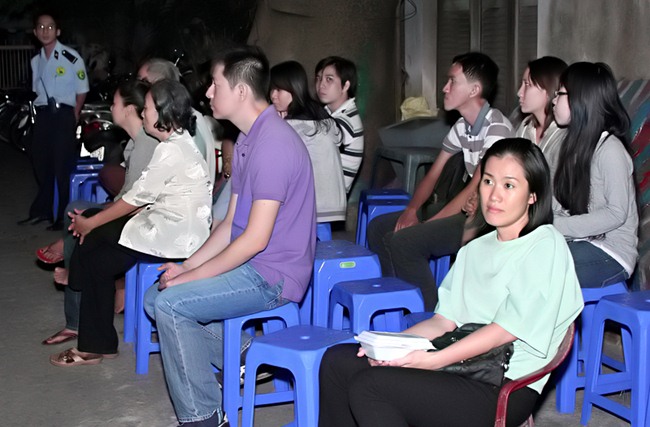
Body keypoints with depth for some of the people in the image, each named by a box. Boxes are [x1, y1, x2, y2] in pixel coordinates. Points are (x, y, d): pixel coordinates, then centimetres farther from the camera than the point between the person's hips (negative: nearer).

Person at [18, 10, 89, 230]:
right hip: (42, 115, 6)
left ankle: (64, 216, 5)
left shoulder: (71, 57, -7)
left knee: (63, 166, -4)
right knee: (41, 163, 12)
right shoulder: (36, 61, 12)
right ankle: (42, 210, 25)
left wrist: (73, 118, -2)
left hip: (63, 114, -6)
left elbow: (82, 91, -2)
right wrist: (41, 112, 9)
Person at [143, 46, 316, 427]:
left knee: (170, 304, -19)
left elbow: (256, 238, -24)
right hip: (250, 265, 10)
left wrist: (192, 276, -16)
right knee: (157, 296, 9)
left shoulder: (273, 142, -21)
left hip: (273, 276, -10)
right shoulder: (248, 140, 12)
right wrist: (187, 266, 5)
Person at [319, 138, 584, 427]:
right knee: (338, 361, -4)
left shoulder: (545, 247, -5)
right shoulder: (474, 250, 21)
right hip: (461, 368, 8)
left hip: (504, 392, -8)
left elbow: (507, 330, -15)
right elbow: (445, 319, 12)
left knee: (369, 386, -23)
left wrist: (433, 360, -21)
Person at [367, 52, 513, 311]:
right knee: (378, 227, 3)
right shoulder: (461, 126, 10)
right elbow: (434, 174, 13)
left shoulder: (497, 128, -18)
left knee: (400, 241, -24)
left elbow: (477, 189, -21)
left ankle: (431, 316, -10)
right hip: (464, 209, 10)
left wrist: (425, 224, -19)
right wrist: (412, 210, -5)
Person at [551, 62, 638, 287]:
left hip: (612, 254, -7)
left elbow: (616, 213, -19)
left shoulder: (609, 148, -13)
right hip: (583, 242, 7)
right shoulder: (575, 143, 14)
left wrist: (558, 225, -21)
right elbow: (561, 202, 9)